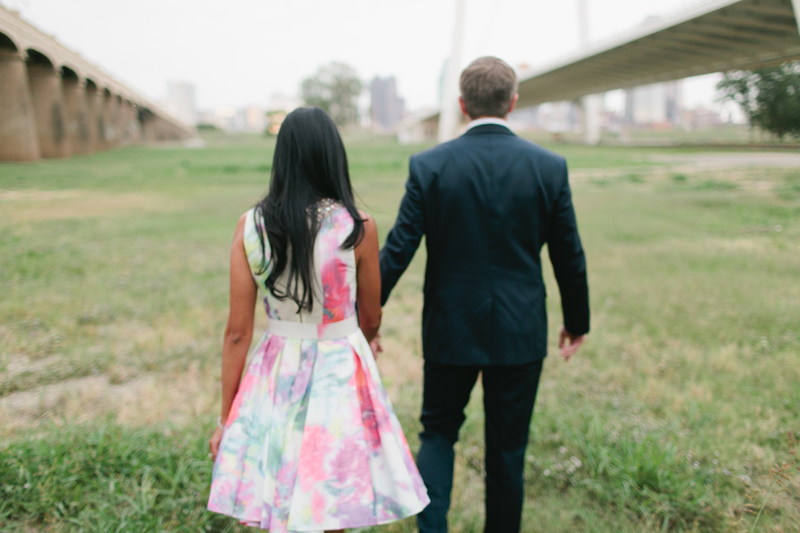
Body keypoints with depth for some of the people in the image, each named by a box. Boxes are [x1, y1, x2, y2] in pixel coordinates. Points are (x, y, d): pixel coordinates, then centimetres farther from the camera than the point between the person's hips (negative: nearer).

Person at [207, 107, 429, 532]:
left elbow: (237, 332, -5)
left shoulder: (251, 226, -7)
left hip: (276, 378, 3)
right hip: (340, 376, -2)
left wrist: (226, 419, 5)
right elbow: (371, 318, 3)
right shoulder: (357, 227, -12)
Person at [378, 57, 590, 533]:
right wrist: (577, 322, 15)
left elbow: (397, 251, -9)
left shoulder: (429, 165, -9)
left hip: (451, 330, 0)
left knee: (439, 431, 20)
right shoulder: (549, 166, -6)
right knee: (508, 449, 16)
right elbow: (570, 257, 1)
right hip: (520, 332, 1)